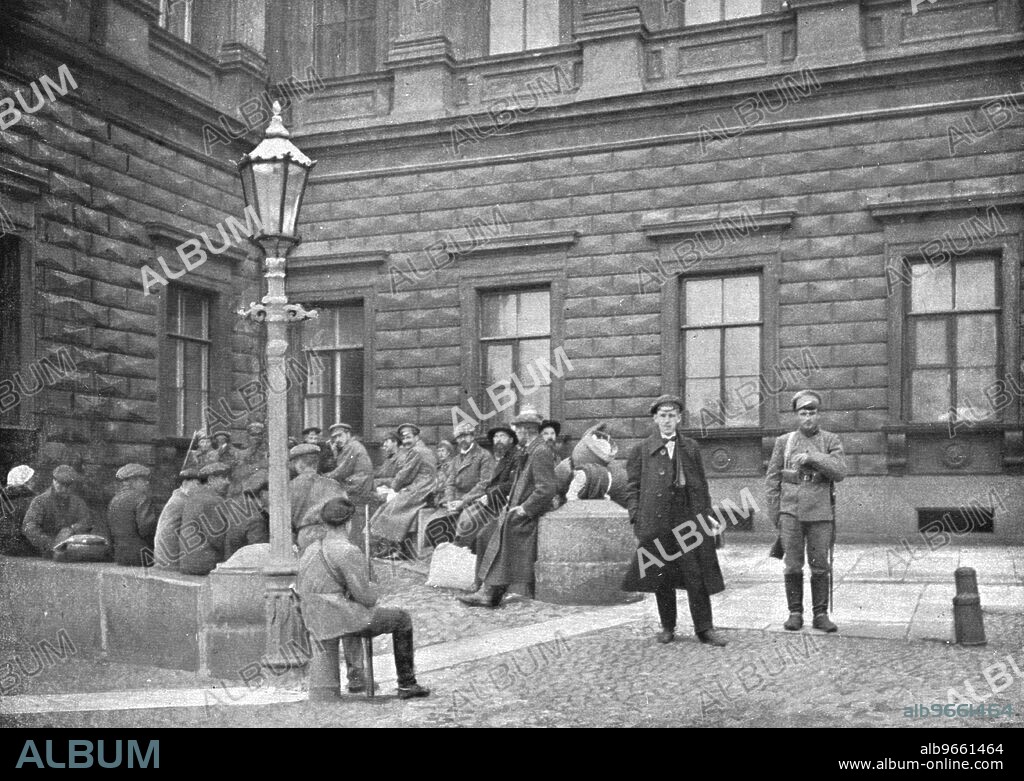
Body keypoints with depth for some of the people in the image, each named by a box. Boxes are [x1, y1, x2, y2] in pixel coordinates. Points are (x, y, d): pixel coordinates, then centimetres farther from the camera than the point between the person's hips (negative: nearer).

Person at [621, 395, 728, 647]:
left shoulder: (690, 448, 14)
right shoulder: (642, 451, 7)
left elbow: (701, 484, 15)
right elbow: (633, 487, 5)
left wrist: (706, 516, 8)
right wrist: (636, 518, -4)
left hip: (689, 520, 1)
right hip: (656, 523, -1)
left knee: (697, 576, -3)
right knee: (662, 577, 5)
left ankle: (705, 629, 3)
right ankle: (667, 627, 18)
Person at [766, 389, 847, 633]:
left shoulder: (830, 440, 6)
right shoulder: (784, 441, 8)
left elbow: (840, 471, -8)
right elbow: (772, 479, 9)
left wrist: (812, 458, -18)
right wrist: (774, 513, 4)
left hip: (820, 512, 0)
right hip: (791, 511, 0)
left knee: (820, 566, 3)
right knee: (792, 565, 1)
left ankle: (821, 614, 11)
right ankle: (795, 613, 10)